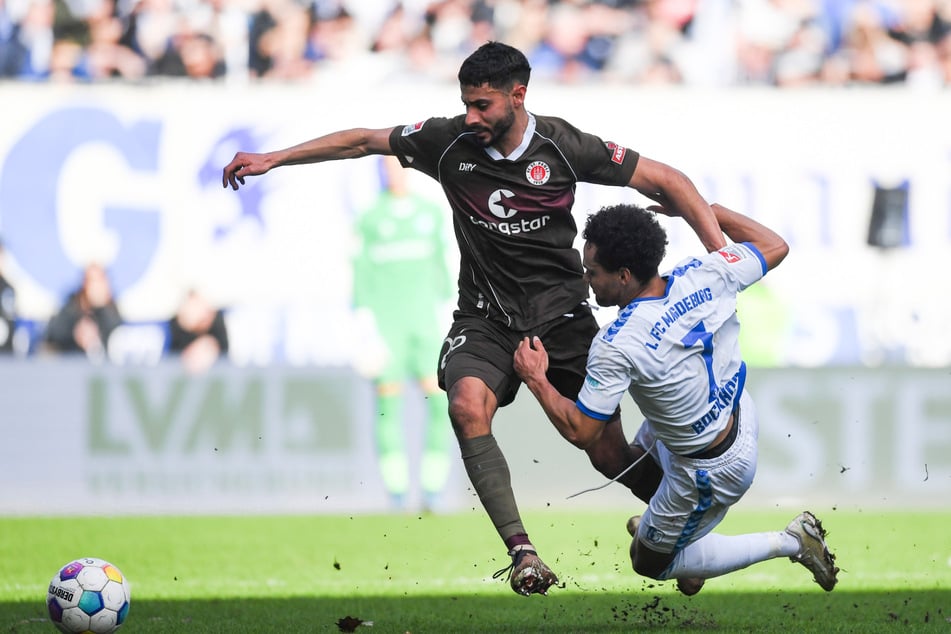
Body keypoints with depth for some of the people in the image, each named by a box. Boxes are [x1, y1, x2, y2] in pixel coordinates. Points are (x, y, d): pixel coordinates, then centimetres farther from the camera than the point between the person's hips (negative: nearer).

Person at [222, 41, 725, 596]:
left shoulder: (564, 147, -11)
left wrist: (722, 253, -15)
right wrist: (272, 159, 5)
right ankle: (523, 552, -28)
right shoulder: (449, 141, -6)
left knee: (609, 455, -7)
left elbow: (668, 180, -5)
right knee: (467, 406, -30)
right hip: (486, 315, 1)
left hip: (561, 311, -1)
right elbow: (361, 141, 6)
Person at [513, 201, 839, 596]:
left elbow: (581, 432, -26)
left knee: (650, 563, 18)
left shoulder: (615, 347, -35)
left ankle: (791, 543, 15)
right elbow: (774, 246, -1)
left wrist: (536, 381, -11)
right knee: (644, 450, 35)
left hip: (712, 471, -8)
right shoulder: (704, 276, -19)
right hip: (740, 413, 8)